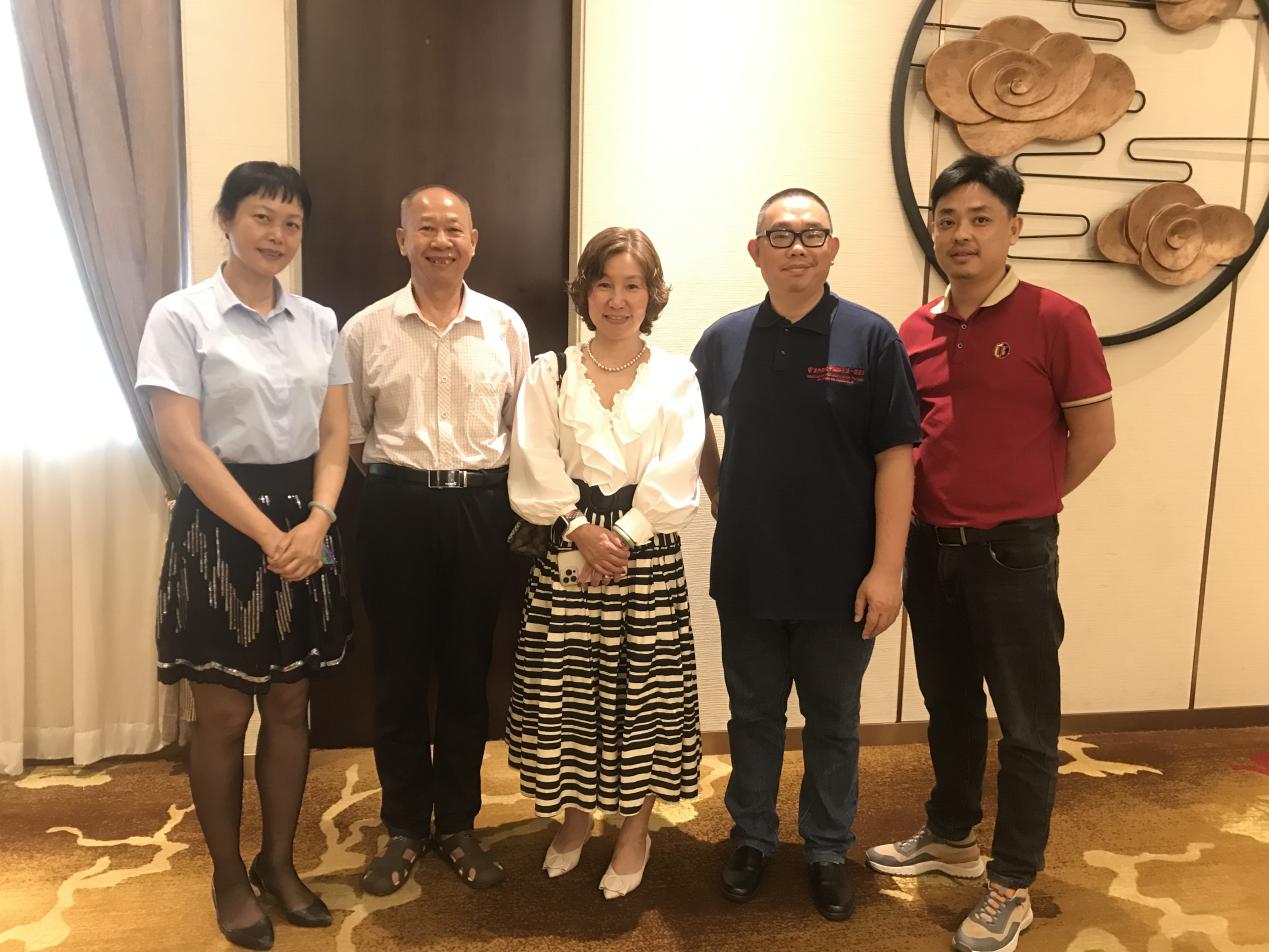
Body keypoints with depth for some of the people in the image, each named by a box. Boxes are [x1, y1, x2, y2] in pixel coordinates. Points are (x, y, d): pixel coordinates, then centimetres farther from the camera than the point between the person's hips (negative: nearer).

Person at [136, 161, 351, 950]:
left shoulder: (320, 322, 7)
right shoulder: (181, 316, -6)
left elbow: (335, 436, 5)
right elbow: (182, 444, -13)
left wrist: (316, 521, -12)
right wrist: (268, 535, -16)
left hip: (306, 523, 4)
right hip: (221, 524, -4)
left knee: (291, 706, 12)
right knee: (224, 715, 6)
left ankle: (279, 862, 30)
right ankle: (229, 876, 27)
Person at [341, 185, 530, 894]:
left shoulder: (506, 327, 4)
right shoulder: (366, 329, 2)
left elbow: (521, 428, 8)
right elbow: (349, 432, 7)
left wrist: (509, 503, 2)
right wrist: (392, 481, 1)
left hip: (479, 508, 1)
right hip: (396, 509, 0)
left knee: (467, 670, 9)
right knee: (400, 670, 8)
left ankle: (458, 824, 27)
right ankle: (405, 827, 26)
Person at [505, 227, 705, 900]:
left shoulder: (676, 379, 3)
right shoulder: (549, 375, 6)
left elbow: (674, 482, -5)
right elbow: (535, 470, -4)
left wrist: (620, 536, -14)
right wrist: (581, 530, -15)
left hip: (650, 560, -1)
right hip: (565, 558, 1)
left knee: (644, 693, 5)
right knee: (563, 691, 7)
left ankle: (635, 832, 25)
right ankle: (574, 818, 31)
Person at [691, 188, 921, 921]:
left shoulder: (872, 339, -7)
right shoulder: (725, 339, 1)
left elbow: (895, 457, -9)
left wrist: (887, 567, -13)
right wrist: (719, 501, 6)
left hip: (841, 576, -2)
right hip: (748, 573, 2)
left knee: (834, 721, 14)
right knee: (754, 715, 16)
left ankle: (830, 852, 33)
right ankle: (752, 838, 35)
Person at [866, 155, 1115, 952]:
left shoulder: (1057, 320, -10)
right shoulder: (914, 332, 4)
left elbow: (1095, 435, -6)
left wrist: (1021, 506, 2)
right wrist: (952, 506, 7)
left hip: (1014, 551, -5)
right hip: (930, 546, 5)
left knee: (1027, 722, 7)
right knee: (950, 703, 19)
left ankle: (1013, 885, 22)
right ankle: (951, 836, 38)